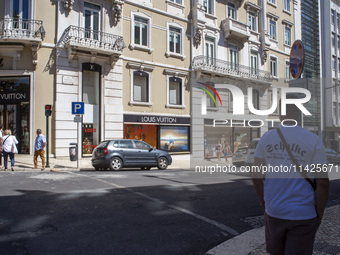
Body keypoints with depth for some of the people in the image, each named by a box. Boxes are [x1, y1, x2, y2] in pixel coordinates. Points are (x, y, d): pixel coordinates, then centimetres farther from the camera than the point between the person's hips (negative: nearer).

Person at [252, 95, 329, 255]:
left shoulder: (266, 138, -4)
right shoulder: (313, 141, -10)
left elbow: (256, 176, -2)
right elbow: (323, 182, -12)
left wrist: (264, 206, 11)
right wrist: (319, 215, 1)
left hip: (273, 212, 2)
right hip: (303, 215, -2)